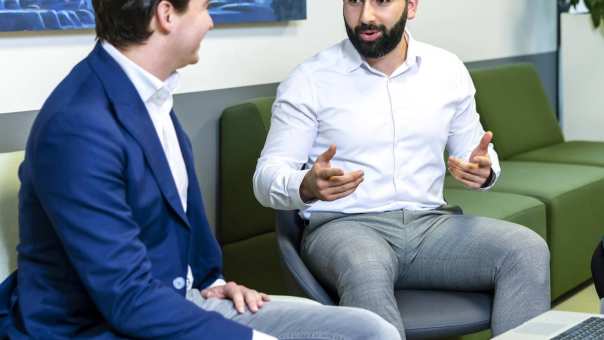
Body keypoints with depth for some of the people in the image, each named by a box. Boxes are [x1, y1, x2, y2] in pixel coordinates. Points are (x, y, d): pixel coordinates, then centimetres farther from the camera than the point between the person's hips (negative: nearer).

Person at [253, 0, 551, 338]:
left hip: (429, 223, 4)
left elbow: (474, 152, 18)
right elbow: (267, 177, -5)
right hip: (345, 225, -4)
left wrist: (483, 171, -7)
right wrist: (307, 187, -29)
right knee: (366, 270, -38)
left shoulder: (448, 70, 9)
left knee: (529, 250, -20)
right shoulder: (310, 80, -2)